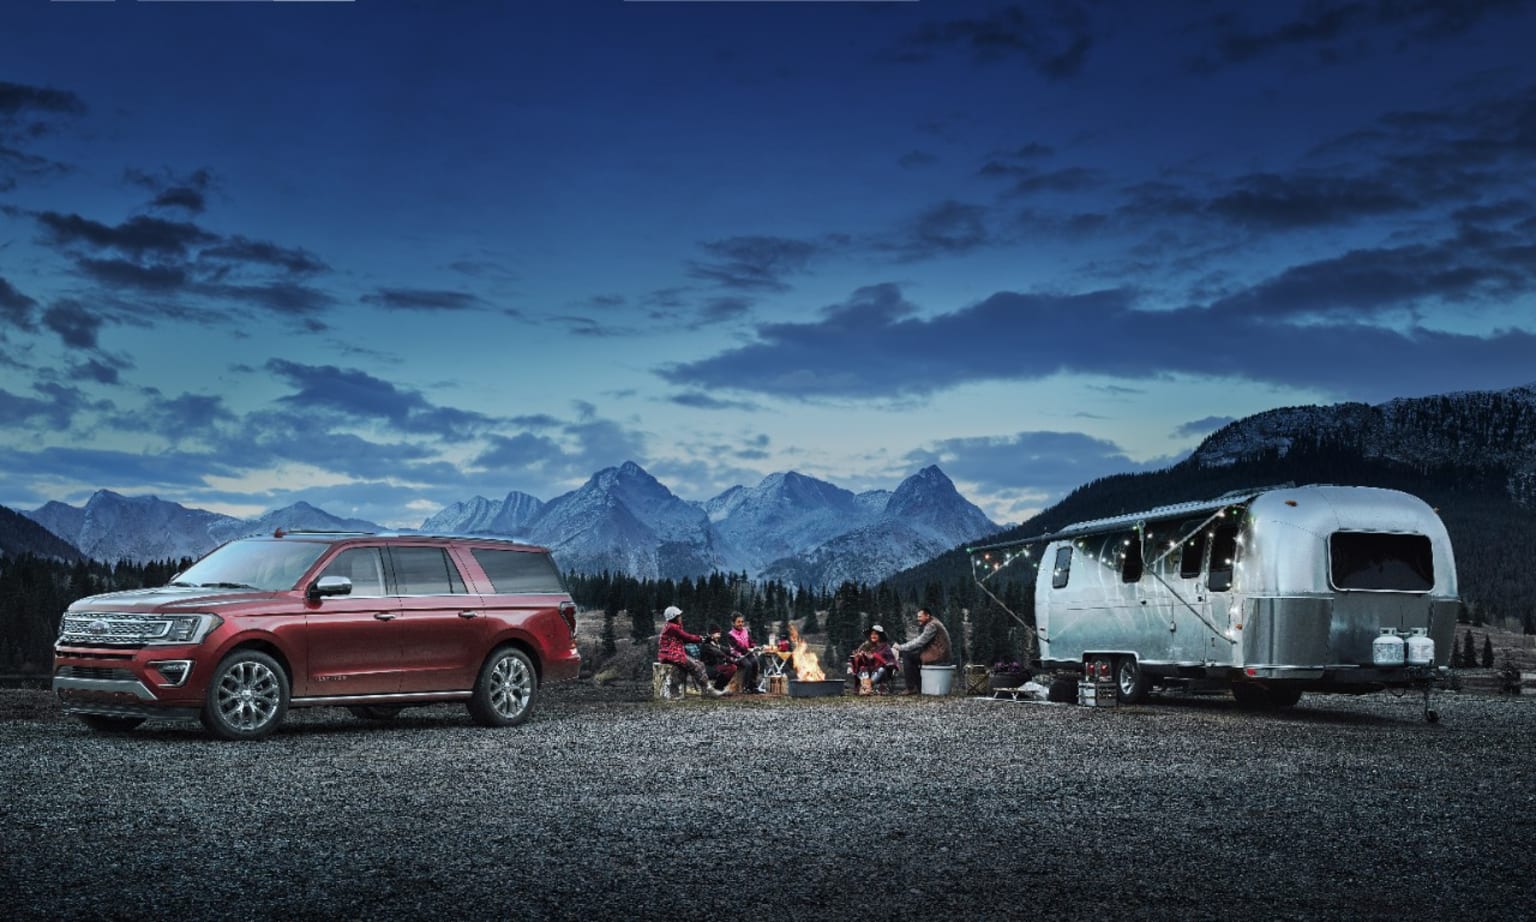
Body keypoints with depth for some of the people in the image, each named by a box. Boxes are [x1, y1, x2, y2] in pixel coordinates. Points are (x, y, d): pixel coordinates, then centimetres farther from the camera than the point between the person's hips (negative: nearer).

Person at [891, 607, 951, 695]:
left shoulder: (932, 626, -14)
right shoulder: (930, 624, 18)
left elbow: (919, 643, -19)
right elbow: (919, 640, 16)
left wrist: (901, 647, -13)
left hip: (938, 657, -10)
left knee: (907, 656, -11)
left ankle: (911, 688, -10)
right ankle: (919, 686, 18)